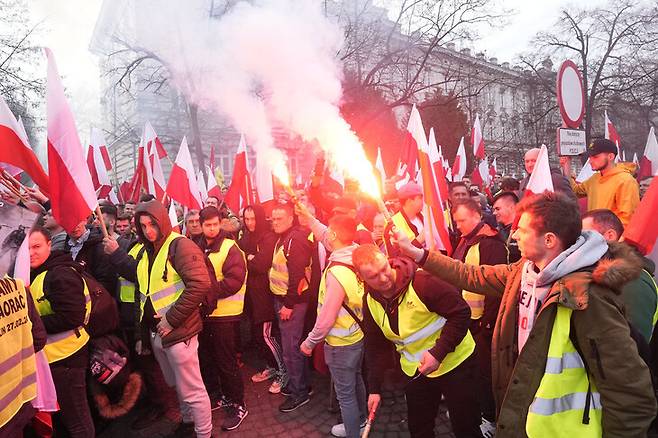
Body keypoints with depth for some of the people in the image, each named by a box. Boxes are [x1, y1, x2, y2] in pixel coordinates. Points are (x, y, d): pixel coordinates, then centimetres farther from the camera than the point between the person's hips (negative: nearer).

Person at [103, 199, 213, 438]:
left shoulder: (179, 245, -16)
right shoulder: (148, 249, 11)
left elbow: (200, 284, -26)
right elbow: (139, 277, 22)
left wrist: (172, 319, -23)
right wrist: (116, 254, 13)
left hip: (177, 330, -8)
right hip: (154, 331, 9)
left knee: (192, 389, 3)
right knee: (177, 384, 25)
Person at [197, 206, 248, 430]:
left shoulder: (230, 248, -13)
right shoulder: (198, 249, 7)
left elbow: (234, 281, -23)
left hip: (224, 314, -7)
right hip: (203, 313, 7)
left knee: (226, 362, 1)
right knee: (206, 358, 19)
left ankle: (238, 405, 18)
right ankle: (217, 396, 38)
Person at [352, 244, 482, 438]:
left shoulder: (421, 281, -27)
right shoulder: (370, 301, -7)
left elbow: (461, 312, -23)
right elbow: (375, 346, 3)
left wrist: (438, 352, -27)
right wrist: (374, 388, 1)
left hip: (454, 362, -4)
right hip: (415, 371, 5)